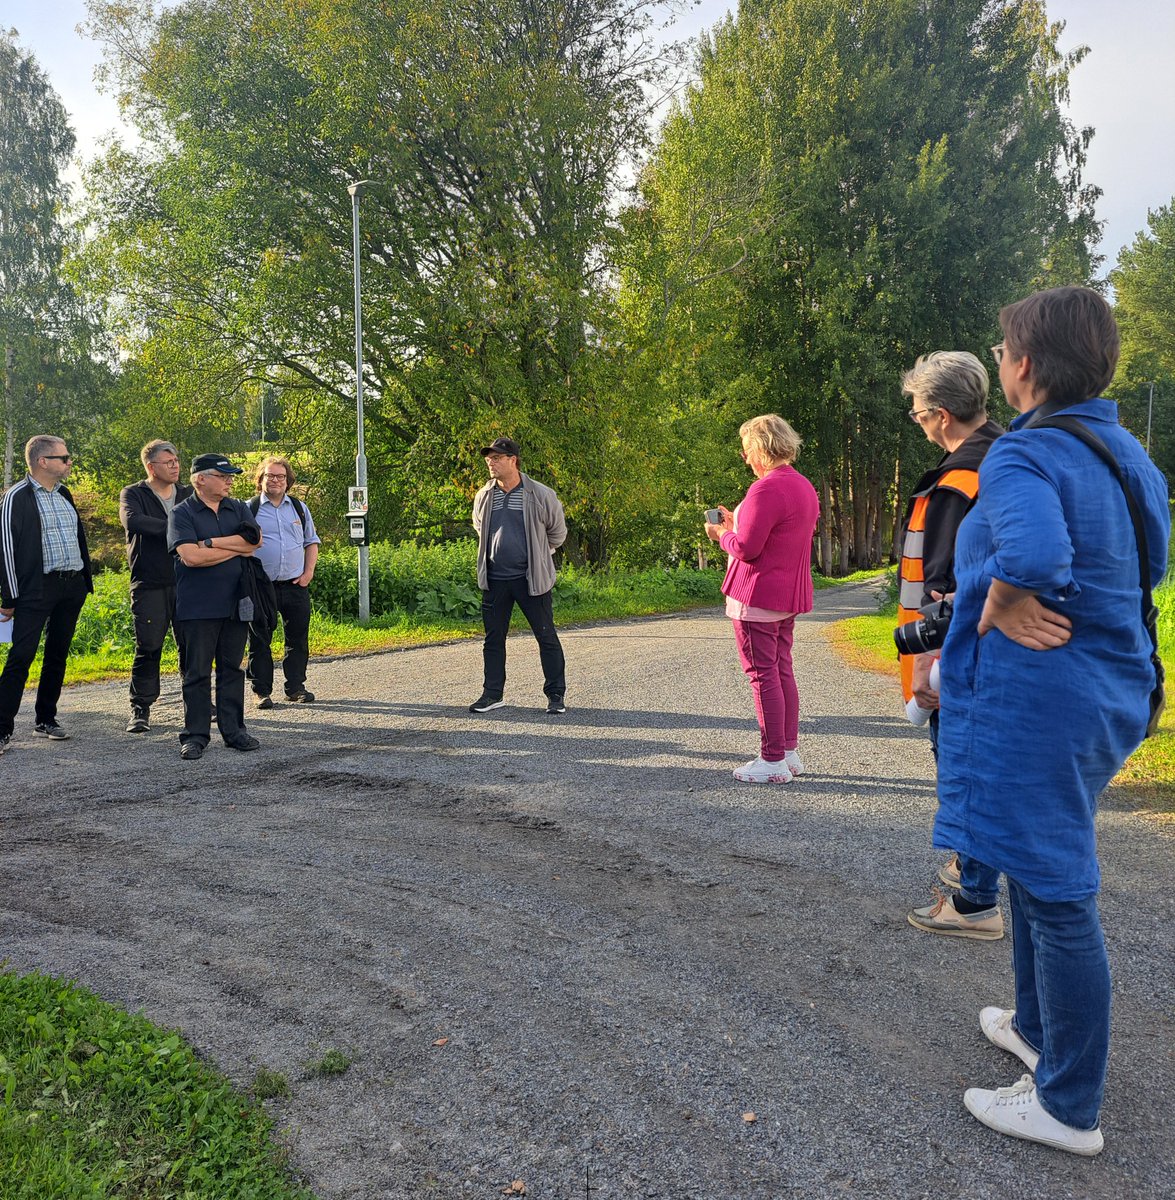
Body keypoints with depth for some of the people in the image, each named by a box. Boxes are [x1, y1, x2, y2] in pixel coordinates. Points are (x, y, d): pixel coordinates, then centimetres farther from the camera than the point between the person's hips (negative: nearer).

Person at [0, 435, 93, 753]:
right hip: (37, 588, -7)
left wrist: (86, 581, 17)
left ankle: (46, 720, 23)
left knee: (58, 655, 12)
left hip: (72, 587, 7)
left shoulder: (64, 494, 14)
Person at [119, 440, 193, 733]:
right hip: (149, 587, -3)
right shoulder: (133, 494, 2)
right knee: (148, 649, -1)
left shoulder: (189, 495, 13)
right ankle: (140, 709, 8)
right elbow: (132, 521, -19)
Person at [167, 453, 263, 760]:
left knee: (232, 668, 9)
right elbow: (190, 556, -17)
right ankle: (195, 736, 9)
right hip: (198, 606, -4)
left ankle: (234, 731, 17)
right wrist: (237, 548, -7)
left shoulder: (238, 509, 12)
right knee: (197, 672, 1)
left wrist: (210, 542, -11)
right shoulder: (182, 513, -3)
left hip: (234, 604, 4)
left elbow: (255, 541, -5)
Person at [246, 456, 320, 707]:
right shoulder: (249, 509, 2)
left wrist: (308, 572, 5)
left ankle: (296, 688, 18)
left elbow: (312, 542, 17)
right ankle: (262, 691, 11)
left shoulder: (299, 508, 13)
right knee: (260, 641, 1)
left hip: (296, 585, 3)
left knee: (298, 639, 6)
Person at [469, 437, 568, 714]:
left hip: (531, 578, -4)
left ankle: (556, 695, 10)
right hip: (494, 579, 4)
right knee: (493, 637, 9)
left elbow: (557, 532, 9)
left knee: (546, 637, 1)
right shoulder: (484, 496, 5)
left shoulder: (540, 495, -6)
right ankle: (493, 693, 20)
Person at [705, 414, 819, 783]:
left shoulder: (766, 489, -20)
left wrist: (722, 534, -2)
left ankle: (773, 761, 3)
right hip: (789, 595, 10)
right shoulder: (804, 486, 12)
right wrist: (737, 523, 19)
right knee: (783, 671, 16)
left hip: (758, 595, -10)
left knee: (763, 675, -3)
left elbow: (746, 548, -21)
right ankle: (789, 751, 23)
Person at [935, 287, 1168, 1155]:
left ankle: (1069, 1107, 20)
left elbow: (1031, 554, -39)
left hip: (1036, 700, -9)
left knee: (1054, 892, 3)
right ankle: (1040, 1028, 44)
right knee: (1043, 870, 24)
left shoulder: (1022, 458, -19)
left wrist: (996, 611, -21)